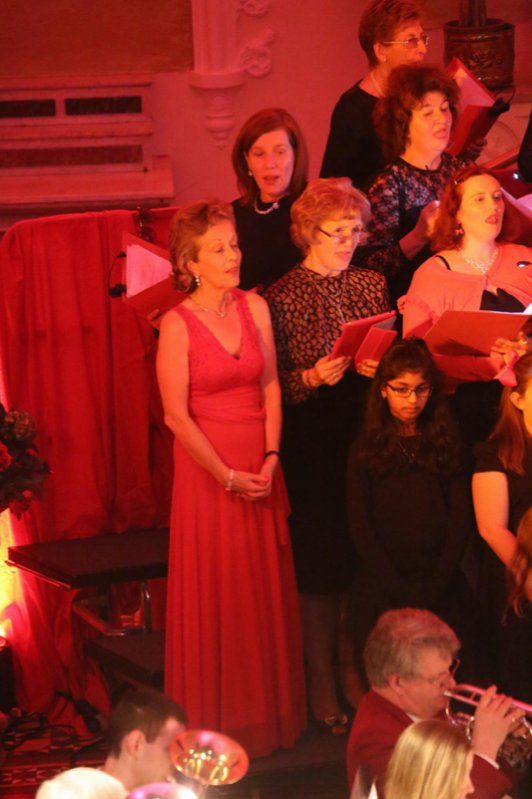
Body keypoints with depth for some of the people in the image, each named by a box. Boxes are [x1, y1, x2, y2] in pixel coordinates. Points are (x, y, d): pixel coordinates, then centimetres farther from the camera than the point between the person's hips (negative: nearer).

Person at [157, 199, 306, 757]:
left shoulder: (254, 308, 3)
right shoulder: (178, 324, -10)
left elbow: (270, 386, 4)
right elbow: (176, 415, -12)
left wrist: (270, 458, -7)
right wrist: (228, 475, -12)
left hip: (260, 465, 4)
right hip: (207, 466, -4)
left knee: (266, 586, 9)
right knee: (214, 591, 3)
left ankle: (269, 707, 23)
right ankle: (218, 720, 16)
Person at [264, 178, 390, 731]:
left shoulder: (371, 285, 9)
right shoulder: (282, 298, -2)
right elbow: (273, 384, -4)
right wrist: (313, 378, -21)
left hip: (369, 434, 4)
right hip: (312, 443, -3)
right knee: (319, 560, 1)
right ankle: (322, 681, 11)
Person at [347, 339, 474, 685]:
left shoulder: (447, 444, 6)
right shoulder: (366, 449, 3)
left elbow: (462, 519, 3)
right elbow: (361, 528, -1)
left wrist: (436, 585, -8)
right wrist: (400, 589, -9)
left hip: (442, 590, 1)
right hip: (382, 591, -1)